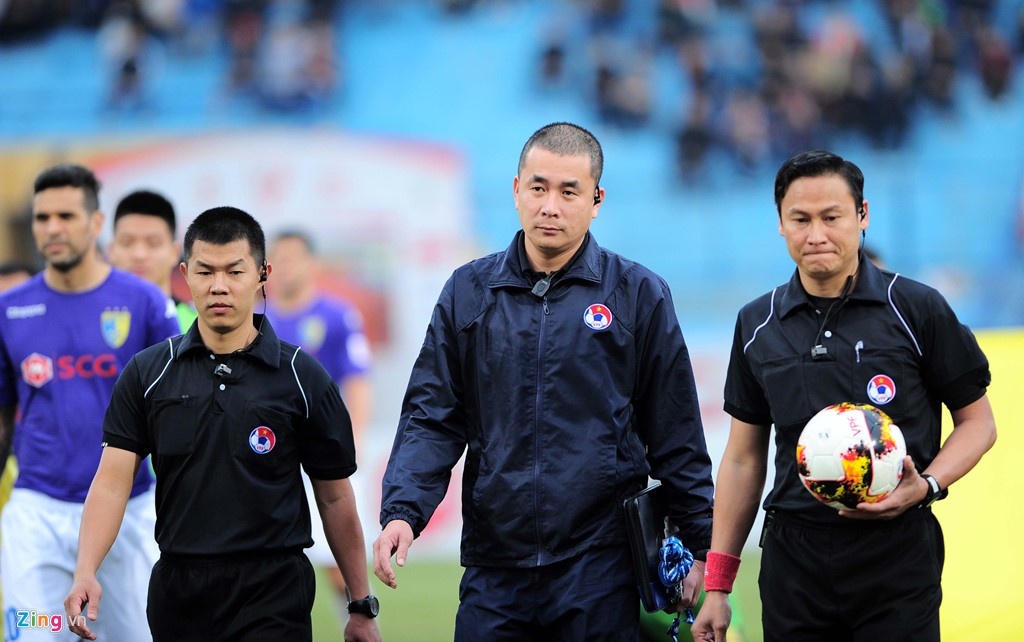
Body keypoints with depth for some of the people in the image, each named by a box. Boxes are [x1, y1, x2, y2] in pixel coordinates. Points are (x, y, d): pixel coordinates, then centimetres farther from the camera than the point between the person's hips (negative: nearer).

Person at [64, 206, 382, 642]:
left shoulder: (302, 377, 0)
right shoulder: (147, 374, 5)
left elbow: (334, 497, 4)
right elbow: (113, 480, -2)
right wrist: (85, 573, -17)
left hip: (272, 594, -2)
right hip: (177, 590, 2)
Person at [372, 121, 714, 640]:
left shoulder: (639, 295, 4)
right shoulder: (469, 292, 9)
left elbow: (676, 437, 6)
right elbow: (431, 418, 6)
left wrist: (701, 547, 3)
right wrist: (402, 512, -9)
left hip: (600, 571, -2)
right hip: (493, 572, 2)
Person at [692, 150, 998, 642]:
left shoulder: (917, 310, -2)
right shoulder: (757, 324, 8)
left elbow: (977, 421, 3)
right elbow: (744, 457, 13)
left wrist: (927, 485, -17)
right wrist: (716, 585, 9)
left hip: (896, 553, -3)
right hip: (792, 558, 3)